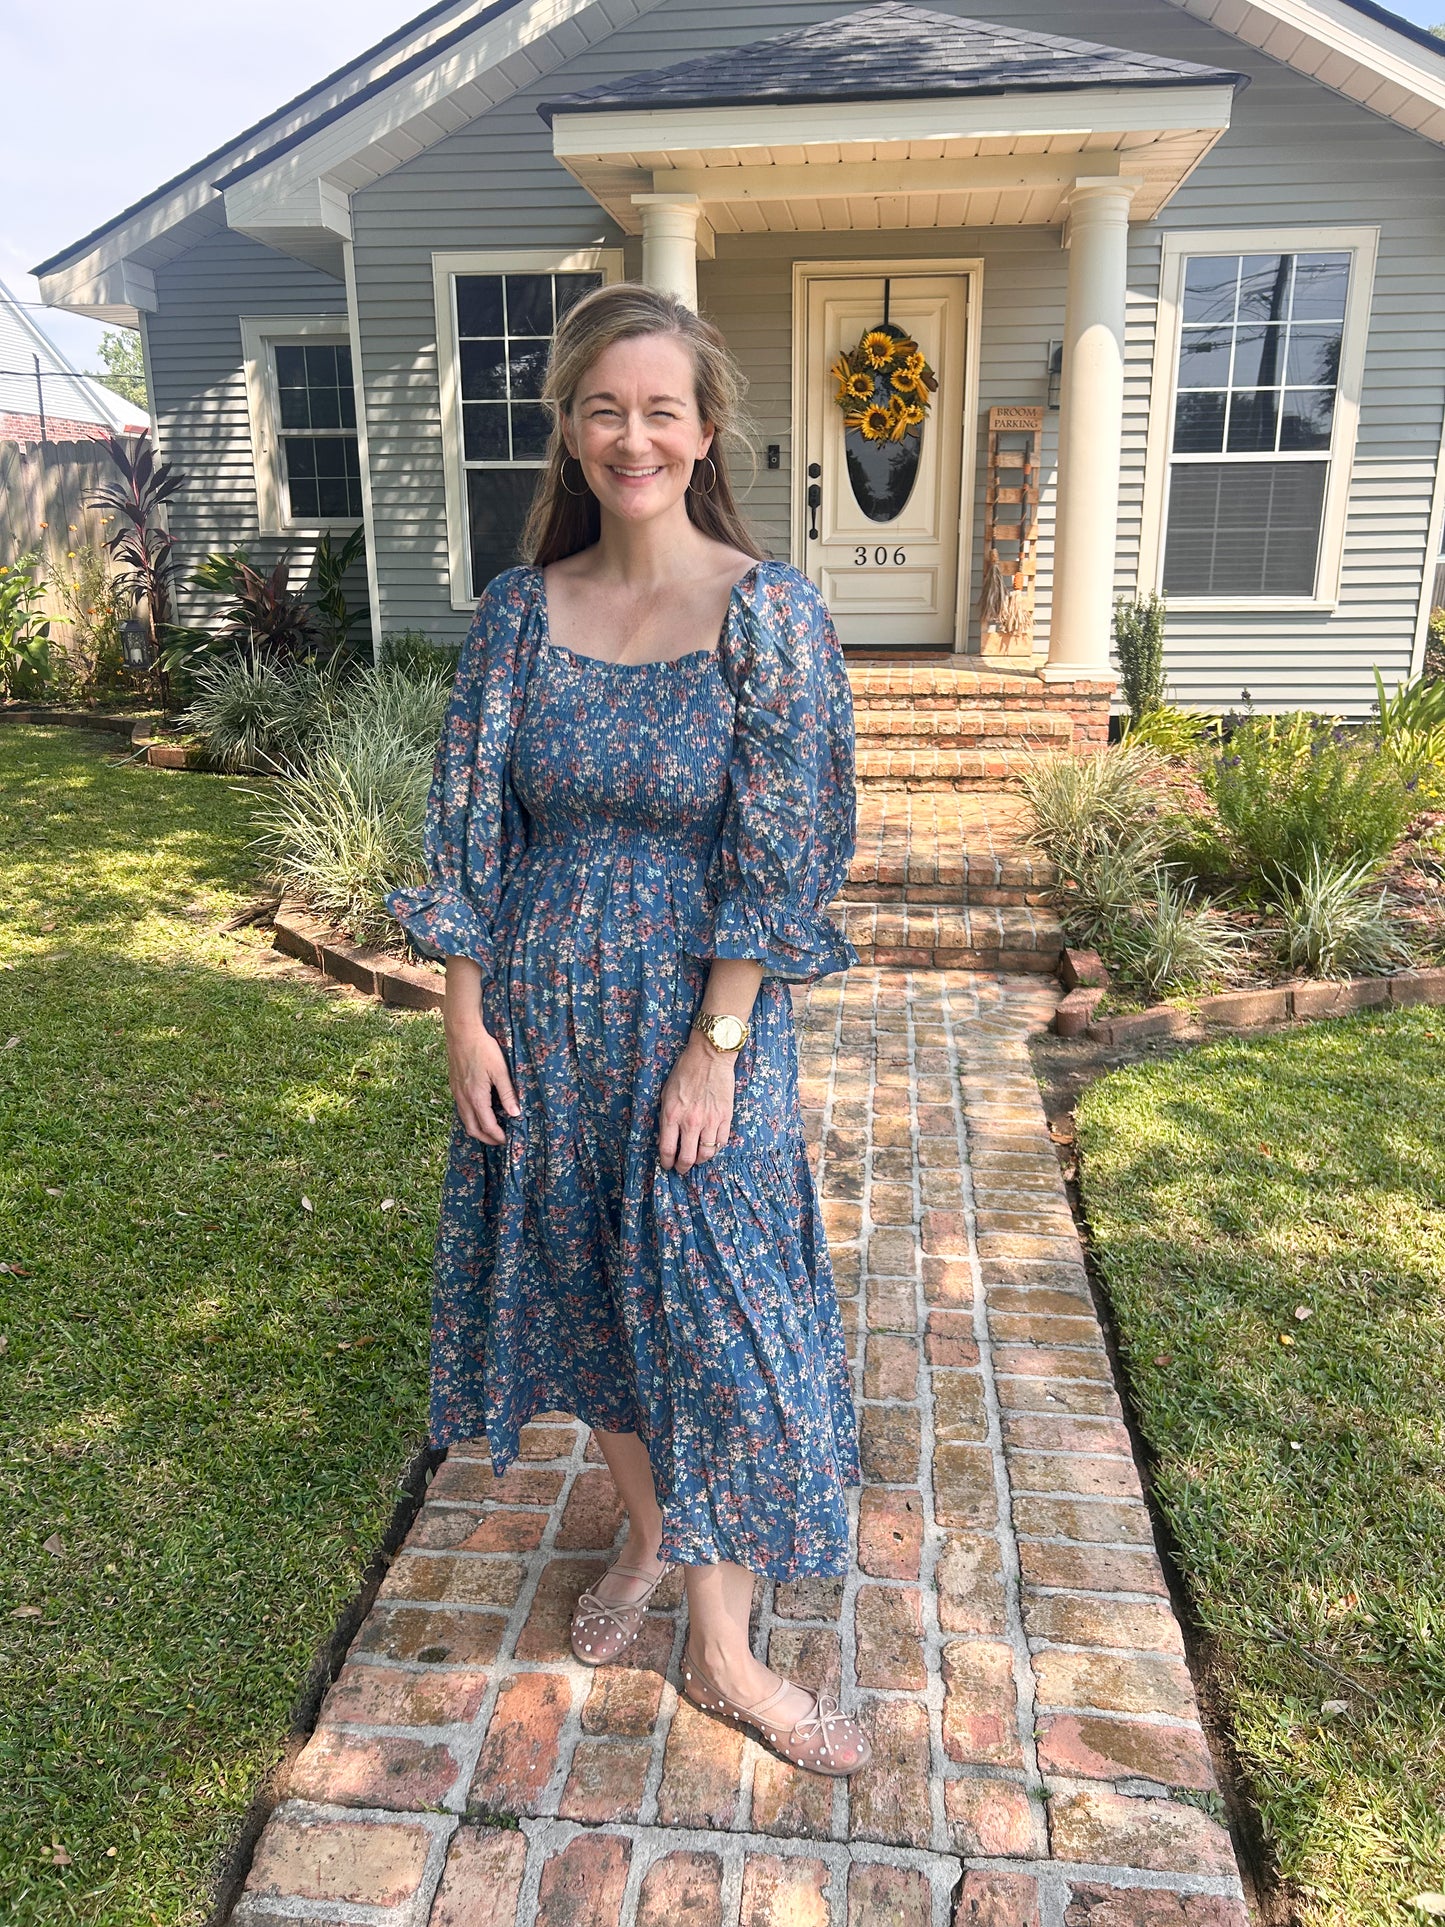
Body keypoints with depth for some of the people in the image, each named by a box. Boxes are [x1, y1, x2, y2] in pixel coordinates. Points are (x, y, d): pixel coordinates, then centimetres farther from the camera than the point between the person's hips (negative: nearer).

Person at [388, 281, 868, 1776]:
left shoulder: (765, 608, -9)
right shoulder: (520, 610, 1)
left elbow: (777, 848, -12)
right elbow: (468, 829, 2)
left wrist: (715, 1045, -14)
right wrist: (467, 1017, -2)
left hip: (701, 1010, -3)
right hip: (543, 1009, 4)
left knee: (713, 1313, 3)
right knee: (581, 1288, 16)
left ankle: (722, 1651, 22)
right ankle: (646, 1532, 42)